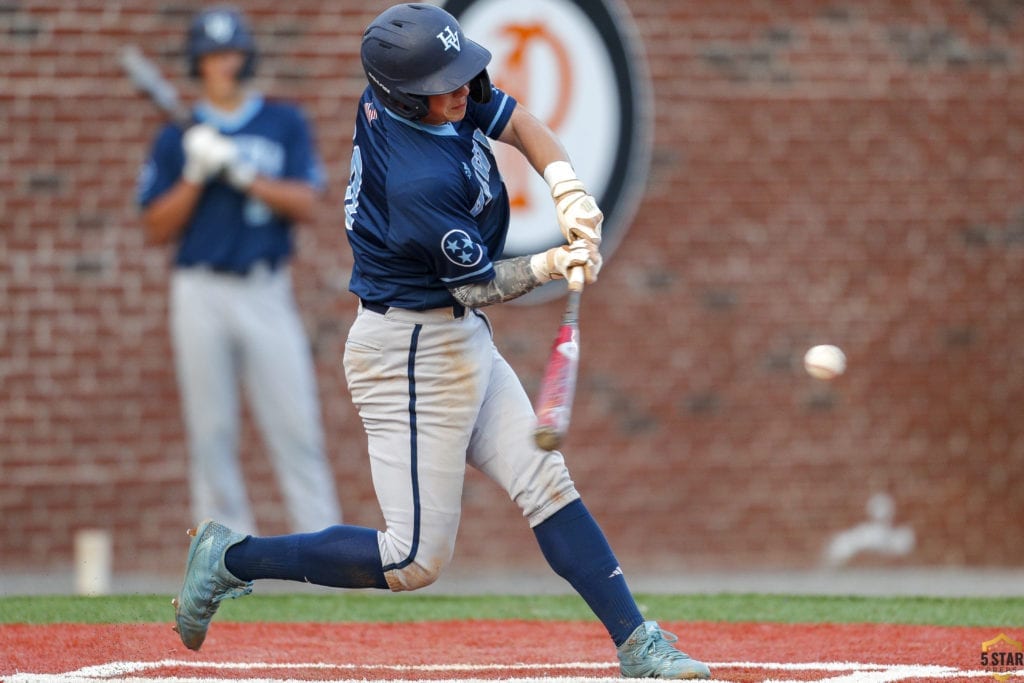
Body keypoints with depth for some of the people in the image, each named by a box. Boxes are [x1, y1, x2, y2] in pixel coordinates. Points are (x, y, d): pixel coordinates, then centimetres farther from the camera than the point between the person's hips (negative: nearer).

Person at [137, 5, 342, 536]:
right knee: (211, 432, -1)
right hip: (201, 296, 0)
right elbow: (157, 229, 4)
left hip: (267, 293, 0)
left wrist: (239, 173, -11)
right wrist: (196, 175, -9)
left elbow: (304, 203, -2)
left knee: (296, 427, -6)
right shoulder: (177, 139, 9)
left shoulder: (286, 125, 9)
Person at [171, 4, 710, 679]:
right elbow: (479, 285, -15)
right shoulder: (420, 181, -29)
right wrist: (550, 265, -23)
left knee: (546, 483, 4)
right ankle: (232, 558, 6)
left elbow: (519, 123, 5)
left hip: (463, 340, 10)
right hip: (412, 353, -10)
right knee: (416, 560, -4)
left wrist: (570, 194, -9)